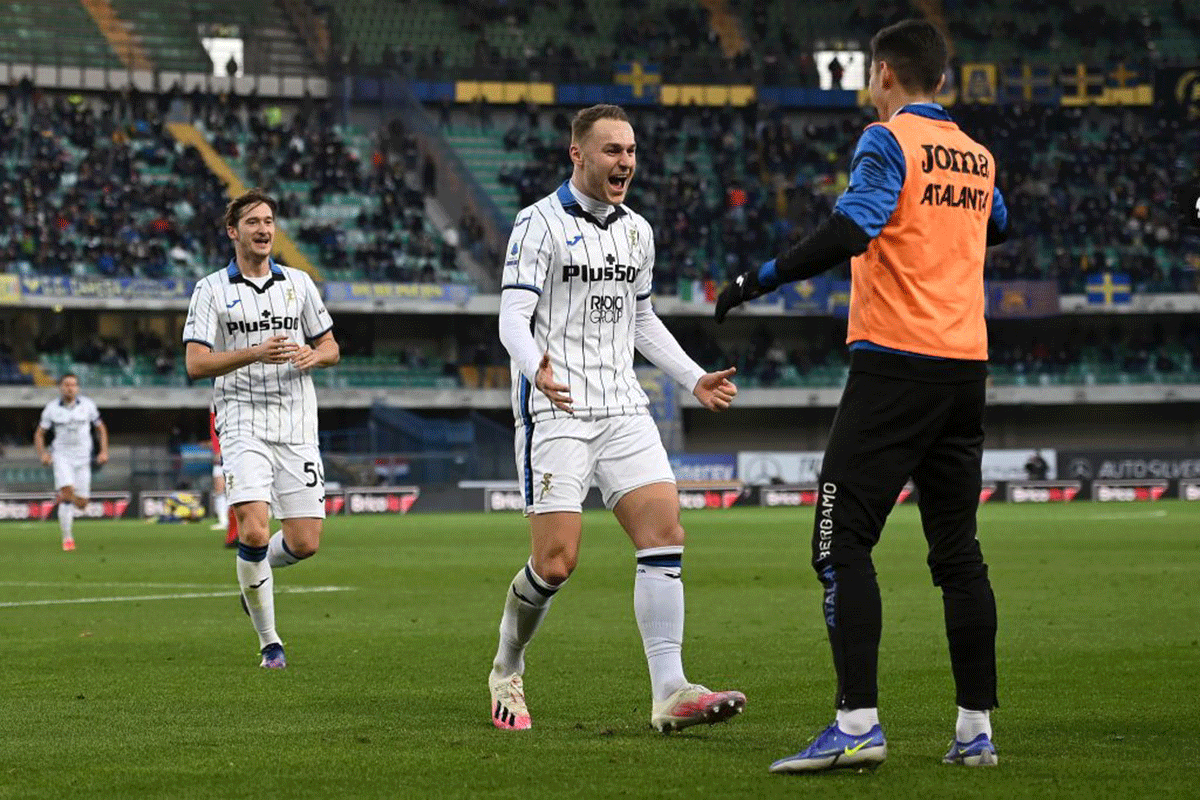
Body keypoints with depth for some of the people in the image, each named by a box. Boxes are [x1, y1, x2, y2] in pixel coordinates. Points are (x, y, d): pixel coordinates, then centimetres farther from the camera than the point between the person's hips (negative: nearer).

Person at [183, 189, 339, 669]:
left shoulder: (299, 283, 12)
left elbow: (331, 347, 17)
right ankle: (270, 642, -4)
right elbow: (196, 363, -6)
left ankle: (257, 570, 32)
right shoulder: (212, 290, 1)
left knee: (304, 542, -3)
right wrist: (254, 353, -19)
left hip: (297, 426, 3)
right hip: (243, 424, -3)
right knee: (254, 532, -19)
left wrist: (313, 356, -7)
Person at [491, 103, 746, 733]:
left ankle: (669, 693, -14)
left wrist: (694, 379, 21)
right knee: (556, 562, -11)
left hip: (622, 409, 6)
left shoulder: (637, 230, 16)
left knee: (664, 533, -11)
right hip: (555, 412, -6)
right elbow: (513, 315, -12)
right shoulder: (540, 223, -5)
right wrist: (535, 368, -32)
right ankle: (505, 673, 15)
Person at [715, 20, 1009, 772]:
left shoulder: (888, 140, -6)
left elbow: (852, 229, -22)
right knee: (958, 549, 10)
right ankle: (977, 729, 10)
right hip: (966, 366, 7)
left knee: (842, 541, -6)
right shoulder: (976, 156, 15)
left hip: (895, 364, -7)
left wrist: (759, 278, -15)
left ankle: (858, 724, -15)